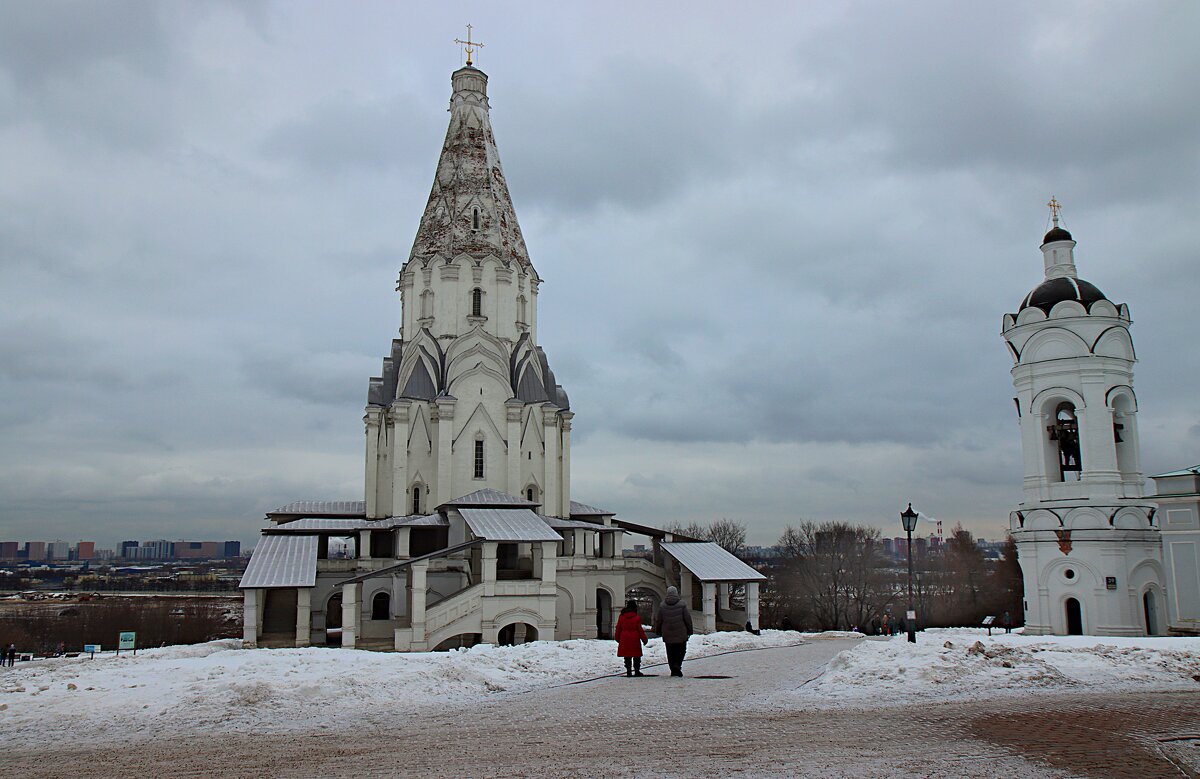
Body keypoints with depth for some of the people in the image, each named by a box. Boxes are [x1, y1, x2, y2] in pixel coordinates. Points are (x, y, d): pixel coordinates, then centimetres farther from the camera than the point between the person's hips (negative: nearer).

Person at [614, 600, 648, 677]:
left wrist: (617, 638, 20)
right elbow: (640, 629, -5)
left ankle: (628, 671, 8)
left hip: (624, 639, 3)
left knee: (627, 657, 10)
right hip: (635, 639, -3)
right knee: (636, 656, 7)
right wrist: (644, 639, 5)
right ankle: (637, 671, 7)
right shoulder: (637, 617, -7)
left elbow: (618, 629, 8)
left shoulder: (621, 617, 4)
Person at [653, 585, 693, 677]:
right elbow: (688, 619, -2)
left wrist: (658, 631, 18)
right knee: (681, 651, 8)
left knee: (670, 653, 10)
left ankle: (673, 670, 9)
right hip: (681, 634, -2)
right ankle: (677, 665, -13)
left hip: (667, 635, 2)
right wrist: (689, 630, 9)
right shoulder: (682, 605, -5)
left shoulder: (662, 606, 0)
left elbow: (658, 621, 5)